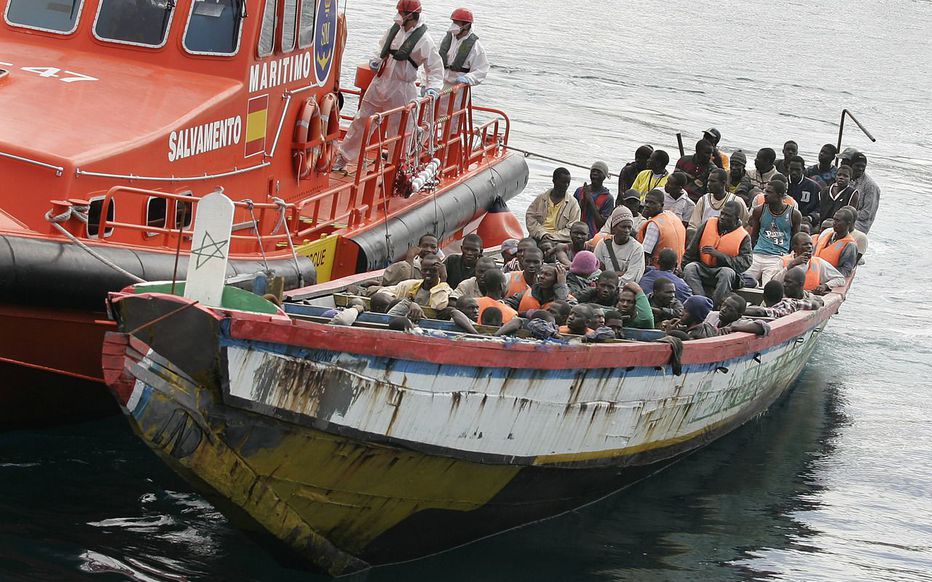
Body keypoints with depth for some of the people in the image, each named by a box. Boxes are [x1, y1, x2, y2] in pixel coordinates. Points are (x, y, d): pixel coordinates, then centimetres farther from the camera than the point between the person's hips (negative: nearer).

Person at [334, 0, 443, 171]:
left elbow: (435, 68, -10)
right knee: (361, 120, 10)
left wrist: (433, 87, -24)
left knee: (397, 130, 4)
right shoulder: (395, 29, 3)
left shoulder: (423, 40, -13)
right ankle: (342, 158, 19)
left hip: (401, 89, -6)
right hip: (380, 83, 6)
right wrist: (376, 60, 4)